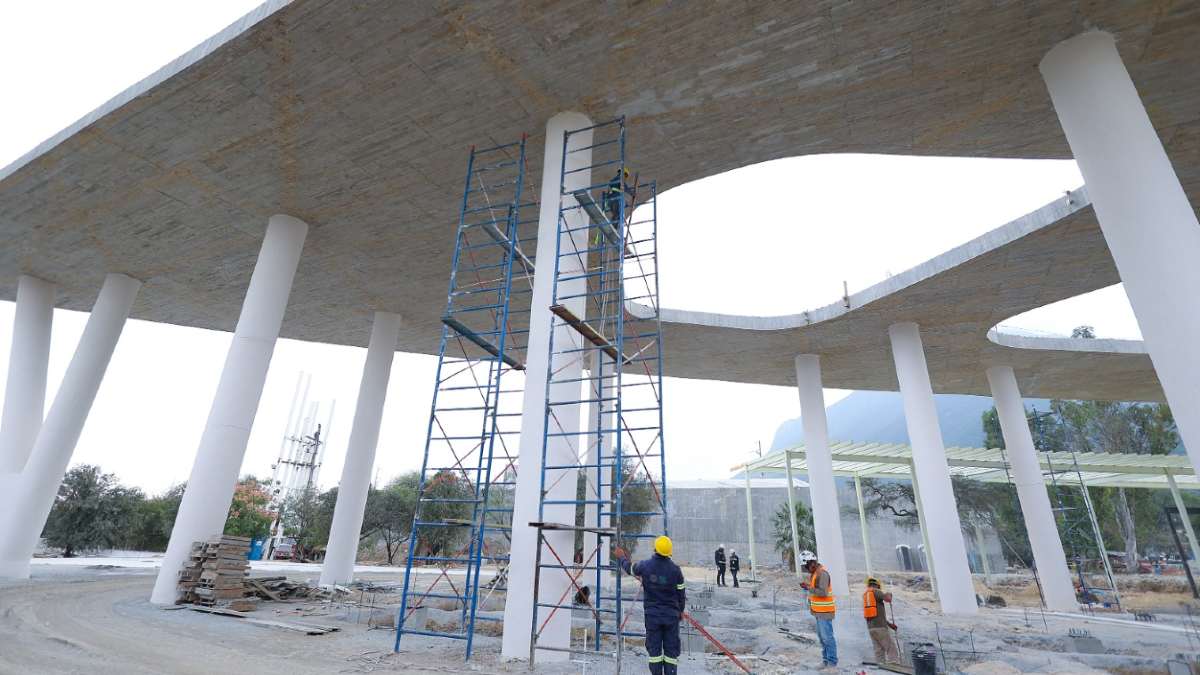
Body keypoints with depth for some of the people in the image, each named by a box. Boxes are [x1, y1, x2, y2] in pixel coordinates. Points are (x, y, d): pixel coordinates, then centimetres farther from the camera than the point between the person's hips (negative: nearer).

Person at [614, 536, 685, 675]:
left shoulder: (645, 566, -10)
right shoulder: (675, 569, -11)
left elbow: (630, 568, 11)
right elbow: (681, 592, 0)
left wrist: (622, 557, 30)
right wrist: (681, 610, 17)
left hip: (652, 615, 0)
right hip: (671, 615, 0)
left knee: (654, 648, 10)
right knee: (671, 649, 10)